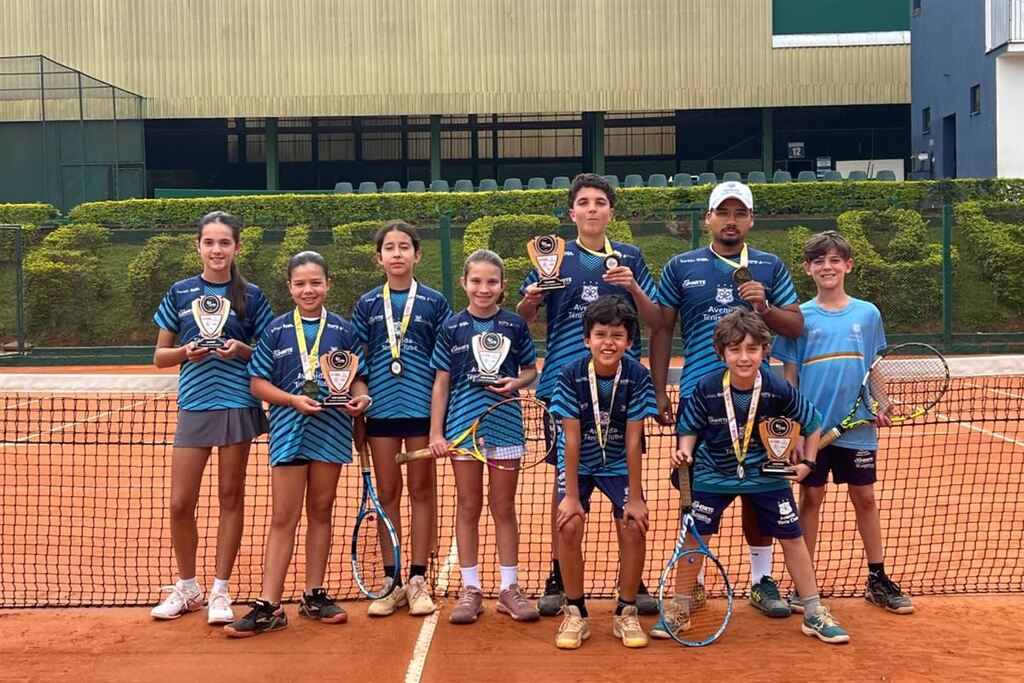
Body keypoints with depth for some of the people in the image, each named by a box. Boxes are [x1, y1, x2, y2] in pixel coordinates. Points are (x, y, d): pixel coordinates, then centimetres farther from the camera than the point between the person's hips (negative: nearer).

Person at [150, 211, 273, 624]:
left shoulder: (251, 296, 2)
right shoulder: (180, 293, 5)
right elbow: (160, 356, 9)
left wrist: (242, 349, -13)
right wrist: (185, 352, -12)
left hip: (237, 405, -1)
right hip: (194, 405, 1)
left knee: (230, 497, 5)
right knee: (180, 503, 2)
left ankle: (220, 591, 17)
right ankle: (186, 588, 22)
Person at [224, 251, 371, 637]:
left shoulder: (343, 330, 5)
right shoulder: (276, 330, 2)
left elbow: (357, 378, 8)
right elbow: (258, 383, 1)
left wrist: (360, 398, -14)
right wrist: (294, 399, -14)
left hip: (331, 430, 1)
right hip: (289, 431, -1)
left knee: (321, 512, 11)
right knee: (283, 518, 0)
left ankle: (314, 596, 23)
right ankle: (268, 607, 2)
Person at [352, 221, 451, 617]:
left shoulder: (434, 302, 3)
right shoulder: (368, 304, 7)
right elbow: (358, 361, 10)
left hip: (422, 405, -1)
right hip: (381, 407, 2)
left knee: (422, 492, 5)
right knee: (387, 495, 7)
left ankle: (418, 581, 13)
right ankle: (391, 581, 15)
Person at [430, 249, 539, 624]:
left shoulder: (515, 325, 0)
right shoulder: (452, 328, 0)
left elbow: (531, 369, 10)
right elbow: (441, 383, 3)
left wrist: (516, 382, -13)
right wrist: (436, 432, -1)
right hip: (463, 426, 0)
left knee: (503, 507, 8)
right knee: (468, 508, 8)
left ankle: (510, 587, 18)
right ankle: (470, 589, 17)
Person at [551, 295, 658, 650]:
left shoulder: (637, 377, -20)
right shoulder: (571, 375, -21)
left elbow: (633, 440, -16)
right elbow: (572, 438, -18)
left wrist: (634, 497, -14)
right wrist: (571, 495, -17)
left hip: (618, 463, 1)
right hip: (578, 463, -1)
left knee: (633, 526, -13)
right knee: (569, 526, -16)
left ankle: (626, 612, 8)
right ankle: (575, 613, 4)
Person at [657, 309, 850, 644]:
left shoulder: (779, 390, -18)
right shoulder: (706, 390, -19)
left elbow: (812, 422, -1)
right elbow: (689, 428, -4)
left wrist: (807, 462, -2)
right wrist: (684, 452, -22)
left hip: (767, 474, 1)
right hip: (714, 475, 0)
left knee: (792, 538, 3)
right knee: (694, 536, 0)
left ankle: (814, 615, 19)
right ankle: (678, 611, 18)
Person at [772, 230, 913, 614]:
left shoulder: (867, 314, 3)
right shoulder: (800, 317, -1)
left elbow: (872, 370, 11)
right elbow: (789, 378, 0)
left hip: (857, 428, 1)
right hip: (812, 427, -1)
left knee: (865, 498, 9)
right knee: (811, 499, 6)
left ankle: (878, 581, 22)